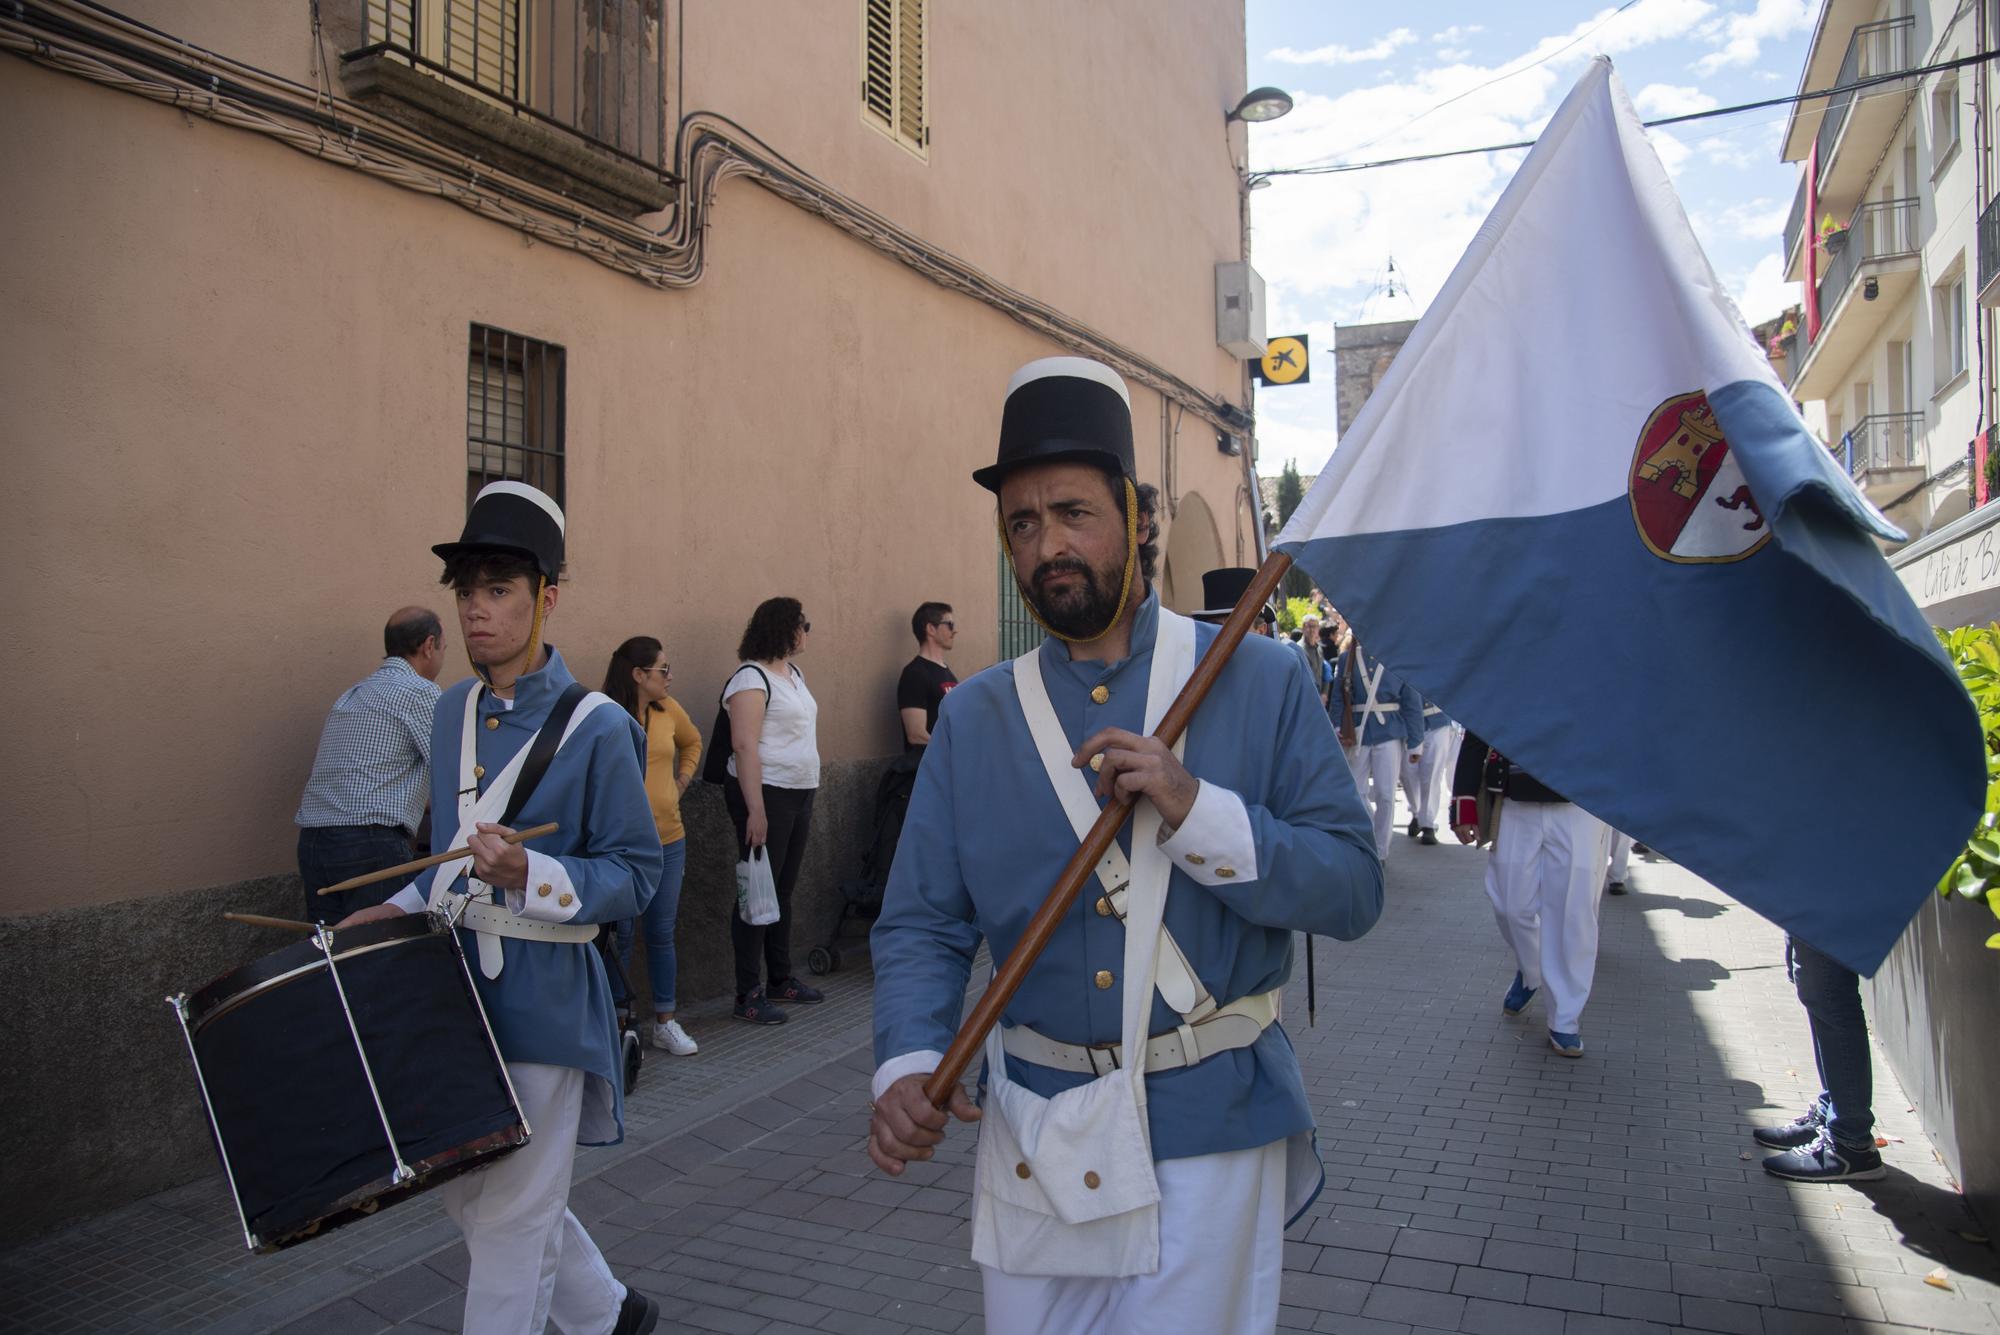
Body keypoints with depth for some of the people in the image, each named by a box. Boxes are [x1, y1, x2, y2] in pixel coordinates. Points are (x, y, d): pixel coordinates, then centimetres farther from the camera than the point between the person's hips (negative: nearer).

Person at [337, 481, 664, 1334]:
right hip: (455, 977, 8)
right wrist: (400, 909, 6)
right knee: (467, 1189, 20)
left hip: (544, 996, -7)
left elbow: (636, 873, -15)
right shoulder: (453, 712, 7)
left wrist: (530, 875, -29)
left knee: (510, 1216, 5)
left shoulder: (595, 727, -15)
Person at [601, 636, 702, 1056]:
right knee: (619, 935, 4)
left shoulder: (668, 709, 5)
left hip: (669, 839, 5)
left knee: (662, 934, 12)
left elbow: (692, 742, 24)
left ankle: (665, 1022, 22)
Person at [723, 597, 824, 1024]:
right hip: (767, 795, -8)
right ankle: (749, 995, 4)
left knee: (783, 891, 15)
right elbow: (744, 745, -20)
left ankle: (781, 978, 25)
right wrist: (756, 811, -25)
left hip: (799, 795, 8)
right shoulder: (751, 678, -13)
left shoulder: (793, 673, 15)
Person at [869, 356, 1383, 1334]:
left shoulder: (1259, 682, -6)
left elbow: (1353, 890, -9)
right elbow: (922, 925, 0)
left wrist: (1197, 812, -23)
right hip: (1032, 1132, 3)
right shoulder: (974, 718, 0)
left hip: (1211, 1123, -2)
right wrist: (907, 1065, -17)